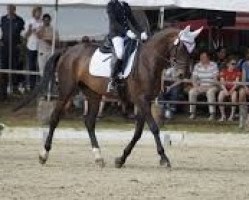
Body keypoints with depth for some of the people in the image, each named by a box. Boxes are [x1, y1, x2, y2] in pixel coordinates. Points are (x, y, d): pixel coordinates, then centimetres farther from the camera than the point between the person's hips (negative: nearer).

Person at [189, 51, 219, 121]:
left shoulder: (213, 65, -3)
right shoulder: (197, 66, 7)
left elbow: (215, 78, -10)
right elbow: (194, 78, 3)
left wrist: (208, 87, -21)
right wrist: (197, 86, -15)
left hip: (211, 86, -4)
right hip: (200, 86, 4)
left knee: (210, 92, -37)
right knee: (191, 92, -23)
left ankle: (212, 114, -36)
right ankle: (192, 113, -16)